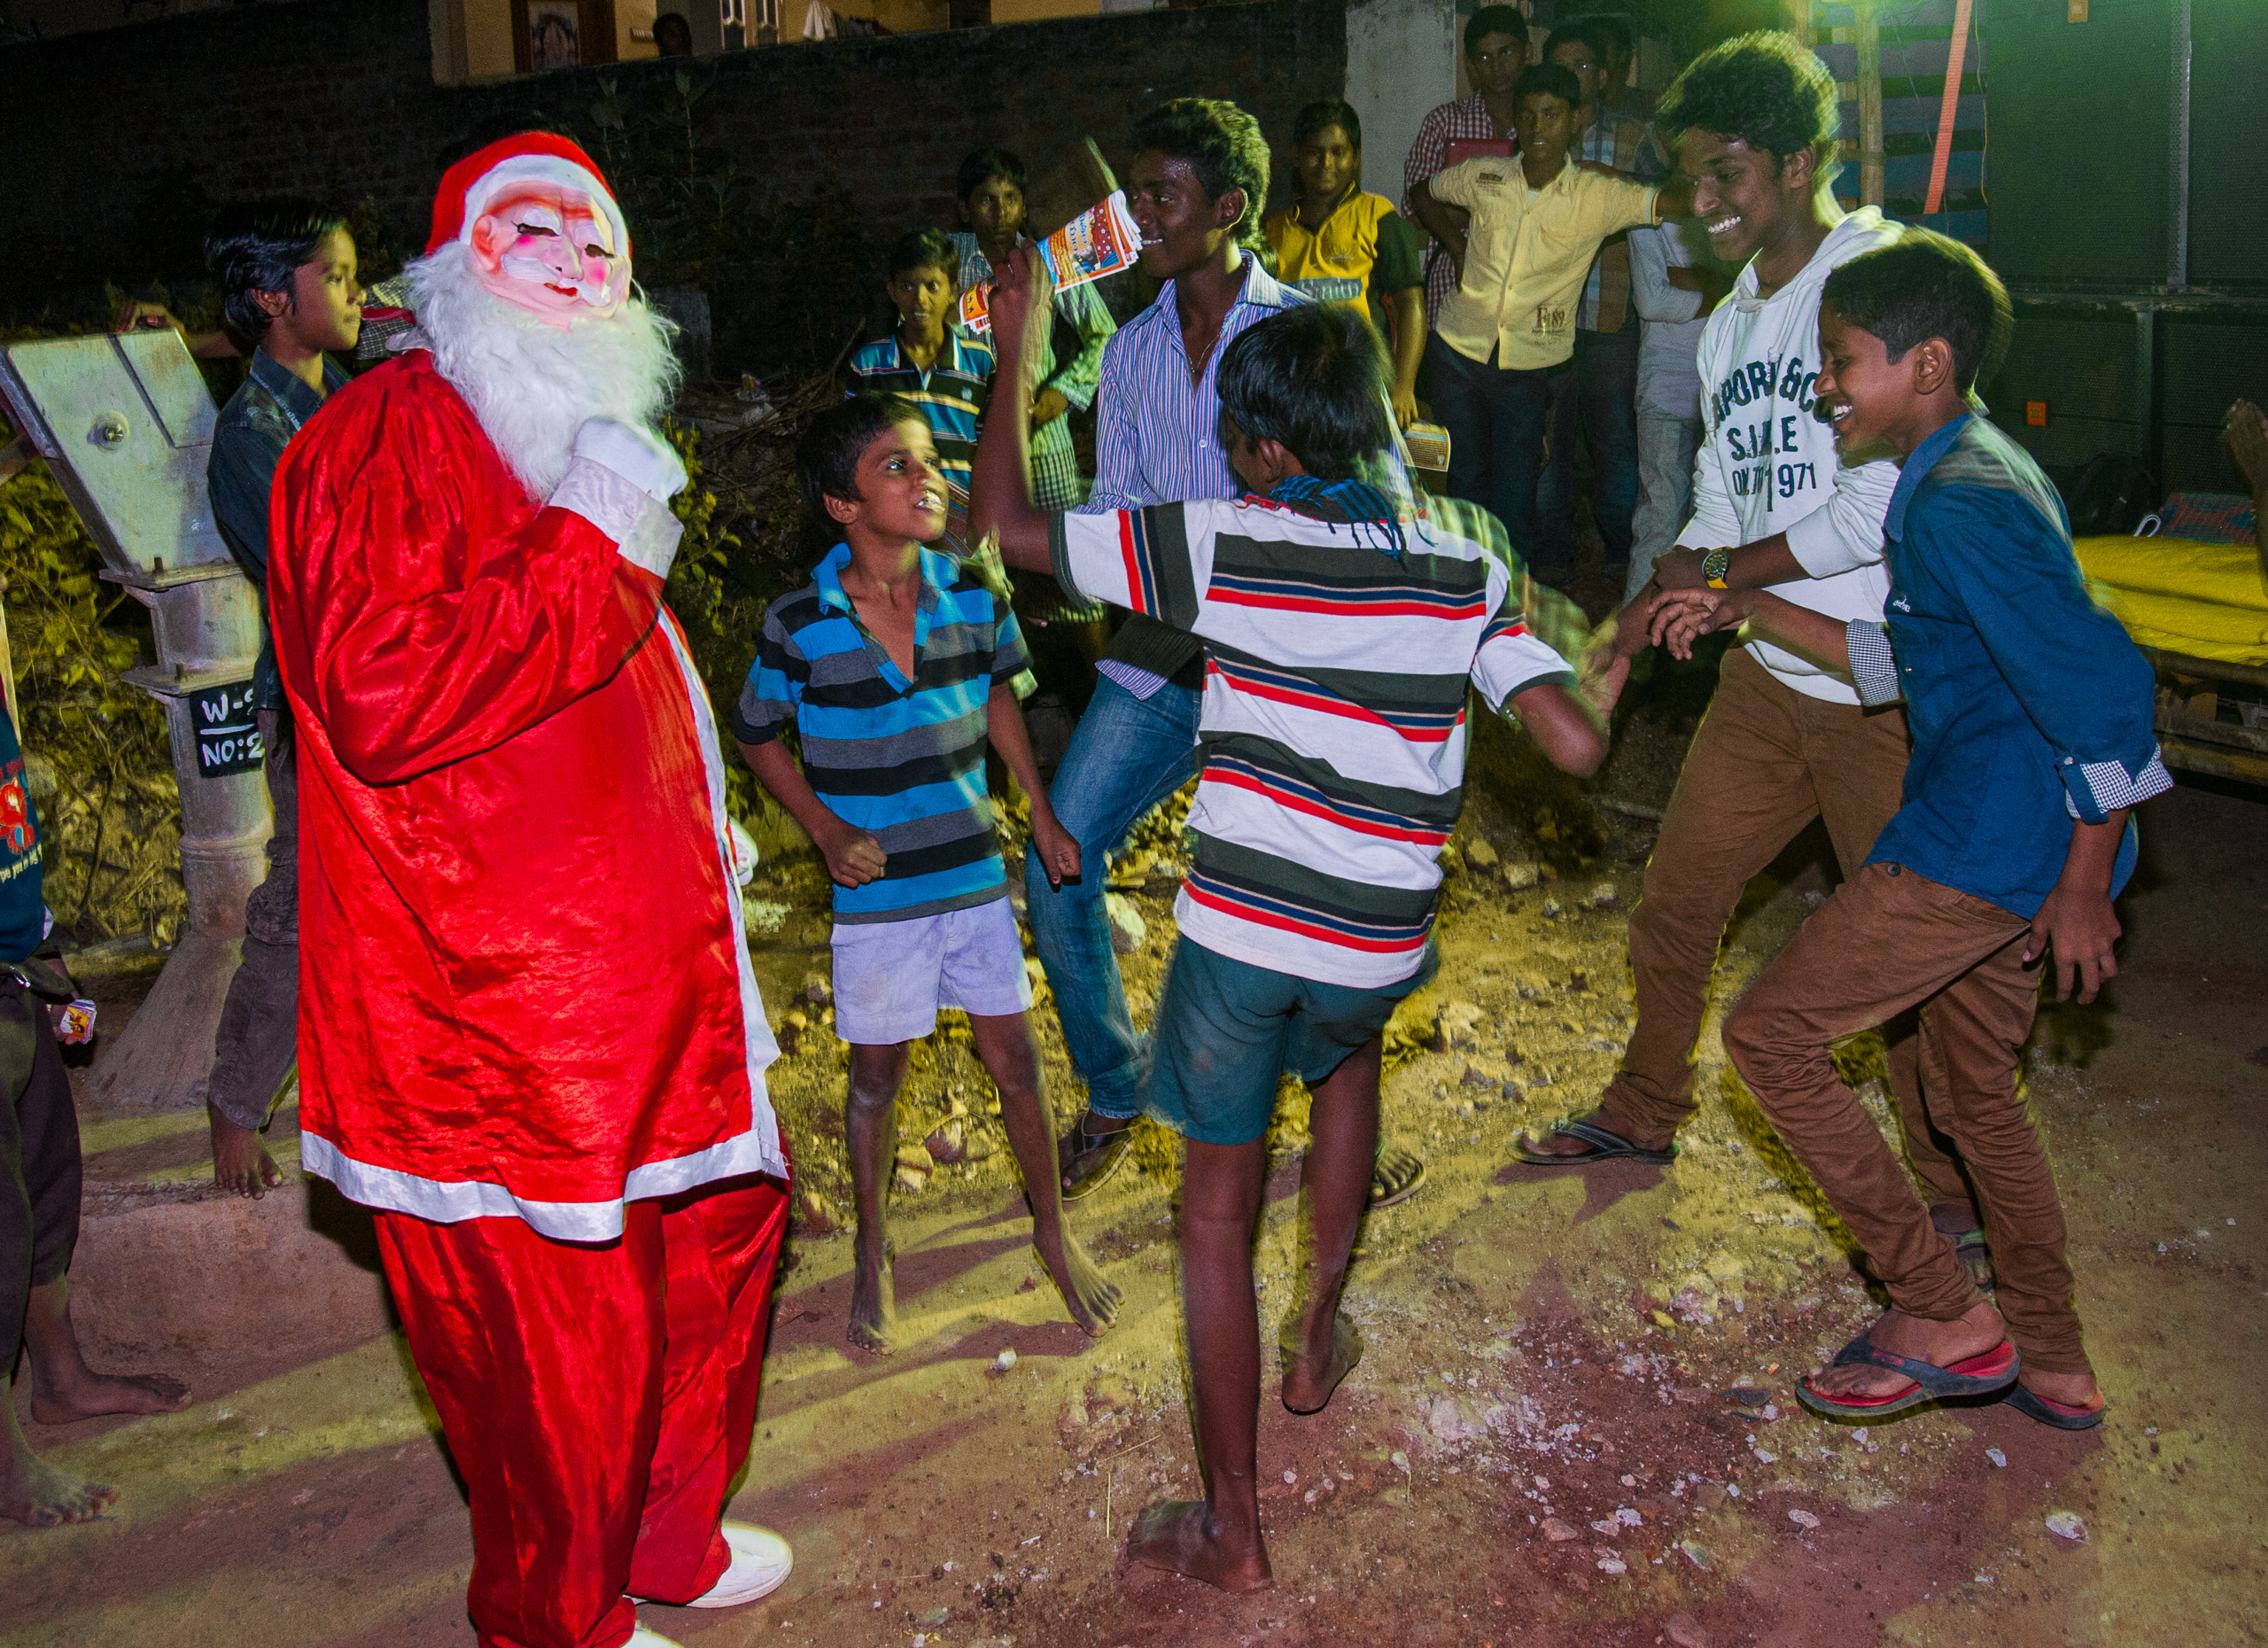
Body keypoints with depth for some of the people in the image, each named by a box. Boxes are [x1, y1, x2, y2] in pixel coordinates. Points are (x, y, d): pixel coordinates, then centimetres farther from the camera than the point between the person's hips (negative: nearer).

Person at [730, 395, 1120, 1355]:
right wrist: (827, 830, -10)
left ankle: (1053, 1235, 31)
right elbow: (757, 737, 0)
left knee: (1015, 1063, 10)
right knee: (877, 1077, 13)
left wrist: (1042, 816, 13)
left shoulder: (972, 598, -7)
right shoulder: (798, 624, -15)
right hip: (876, 891, -2)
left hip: (974, 873, 2)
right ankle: (872, 1254, 35)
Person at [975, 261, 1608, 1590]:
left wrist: (1014, 355, 6)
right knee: (1350, 1059, 37)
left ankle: (1234, 1528, 15)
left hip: (1238, 930, -3)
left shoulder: (1223, 544, -8)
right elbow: (1578, 745, -6)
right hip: (1380, 946, 3)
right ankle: (1318, 1340, 43)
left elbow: (1009, 523, -4)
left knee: (1219, 1208, 10)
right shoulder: (1469, 563, -1)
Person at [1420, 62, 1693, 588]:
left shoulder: (1597, 196, -7)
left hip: (1531, 364, -2)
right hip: (1458, 349, 2)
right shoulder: (1484, 176, 0)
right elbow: (1424, 194, 17)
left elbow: (1670, 201, -17)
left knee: (1513, 499, 1)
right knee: (1465, 478, 13)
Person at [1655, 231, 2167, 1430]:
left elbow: (2102, 682, -25)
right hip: (2009, 842, 11)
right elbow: (1908, 662, 23)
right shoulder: (1976, 473, 14)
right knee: (1976, 1092, 22)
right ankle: (2053, 1369, 36)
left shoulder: (1961, 503, -19)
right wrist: (1748, 610, 19)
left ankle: (1942, 1319, 5)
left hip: (1988, 845, -11)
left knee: (1768, 1034, -3)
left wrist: (2085, 884, -20)